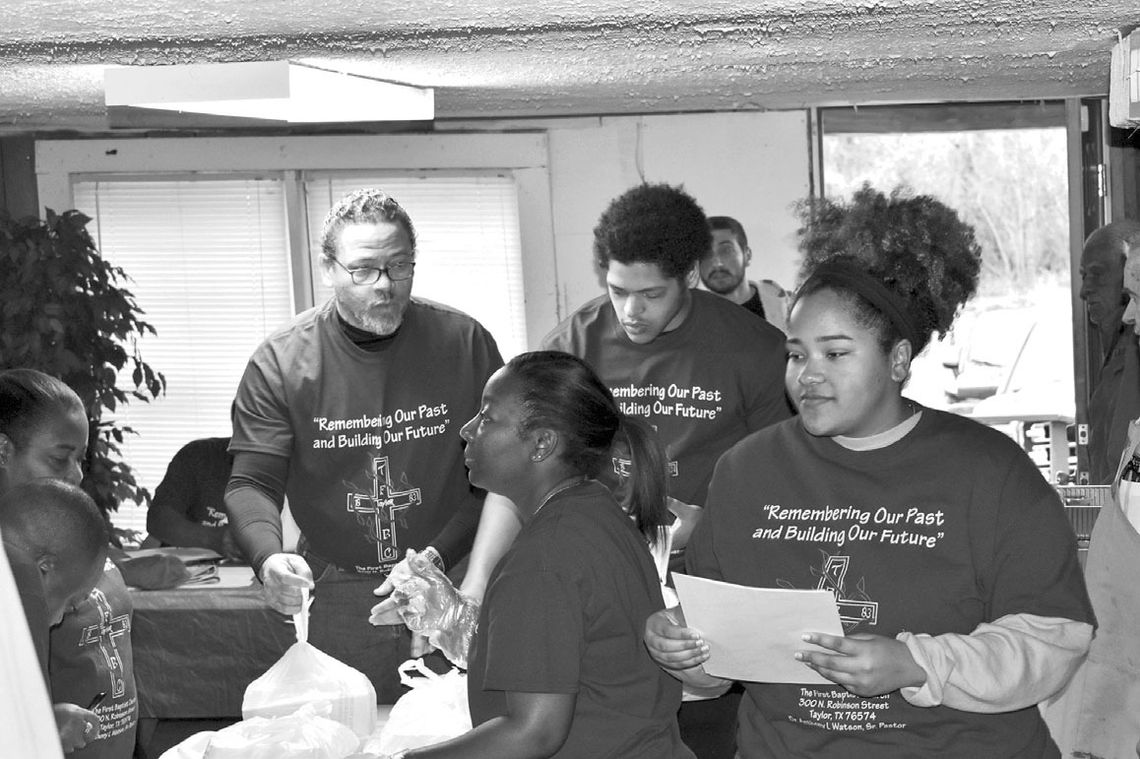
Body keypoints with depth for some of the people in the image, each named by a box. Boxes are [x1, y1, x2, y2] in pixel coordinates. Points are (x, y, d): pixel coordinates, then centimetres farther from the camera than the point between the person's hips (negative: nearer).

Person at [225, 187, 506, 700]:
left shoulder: (464, 343, -3)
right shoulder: (279, 363, -4)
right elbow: (251, 483, -6)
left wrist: (441, 555, -14)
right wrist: (269, 557, -27)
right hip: (338, 598, 0)